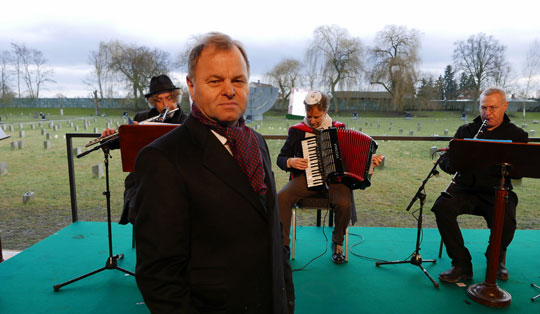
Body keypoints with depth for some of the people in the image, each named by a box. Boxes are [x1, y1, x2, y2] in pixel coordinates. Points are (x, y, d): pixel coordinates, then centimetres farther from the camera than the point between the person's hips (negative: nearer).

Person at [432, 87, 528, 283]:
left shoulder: (516, 135, 7)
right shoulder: (466, 131, 13)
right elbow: (445, 161, 8)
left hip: (497, 193, -1)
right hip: (466, 190, 2)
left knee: (506, 223, -31)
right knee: (442, 206, -29)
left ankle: (497, 258, 8)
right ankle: (462, 264, -15)